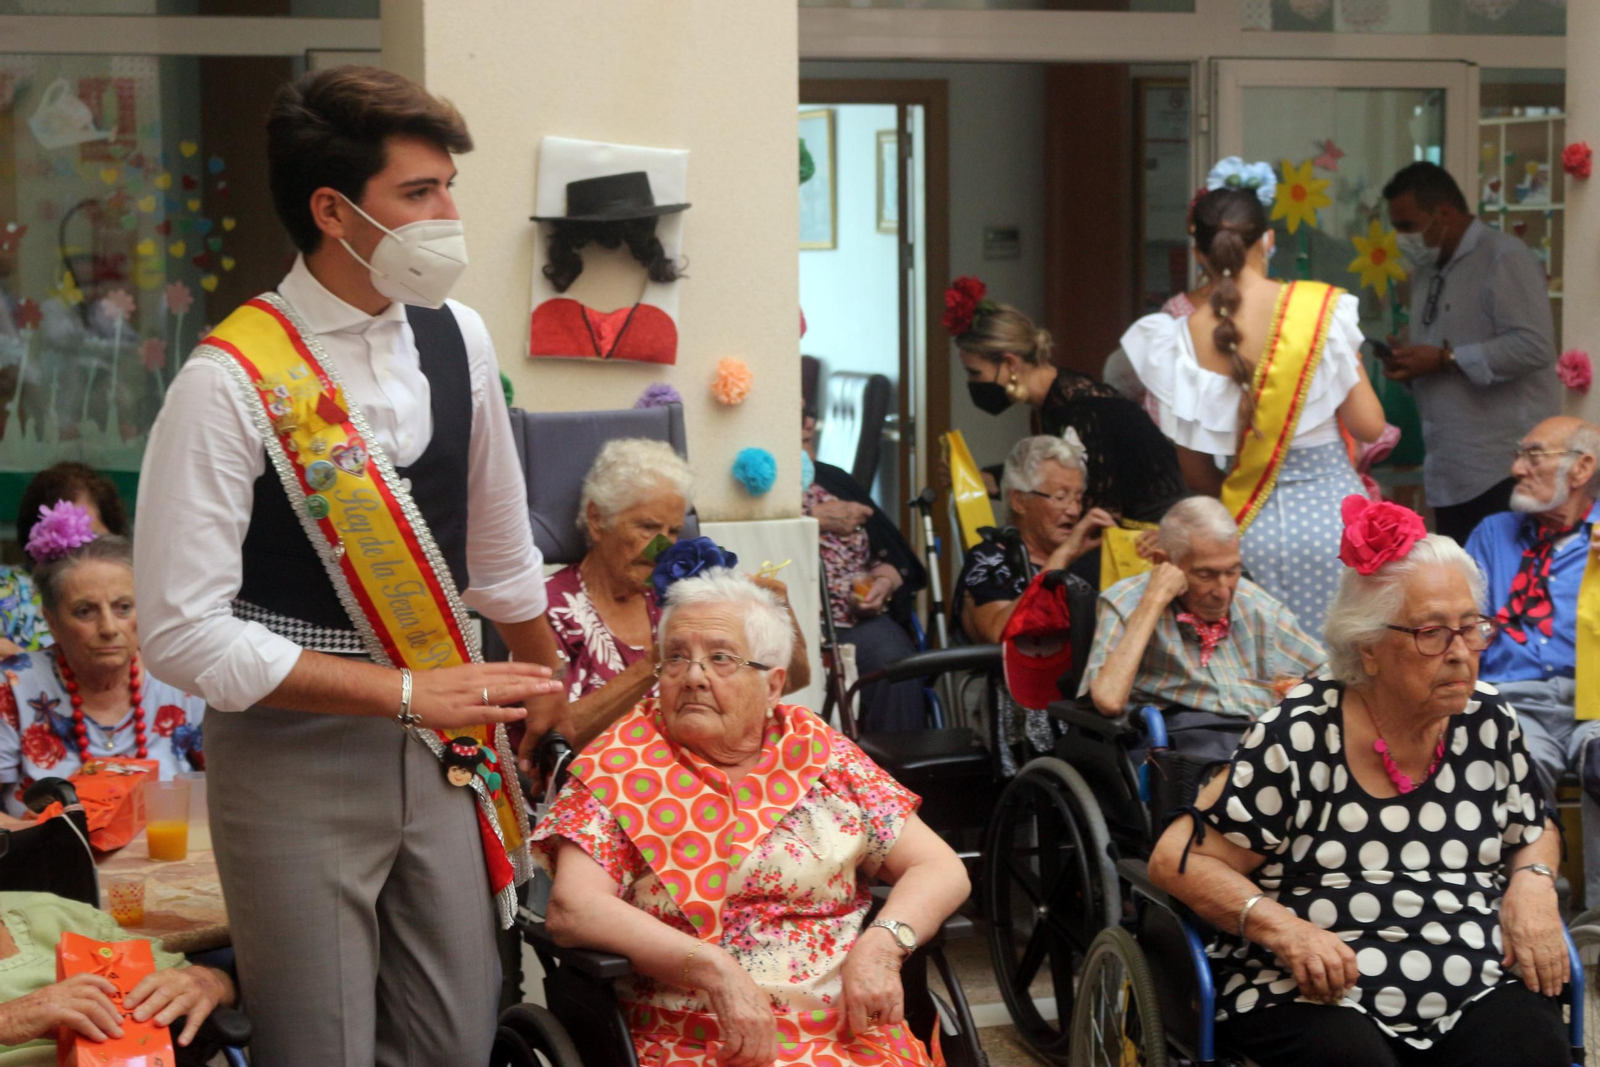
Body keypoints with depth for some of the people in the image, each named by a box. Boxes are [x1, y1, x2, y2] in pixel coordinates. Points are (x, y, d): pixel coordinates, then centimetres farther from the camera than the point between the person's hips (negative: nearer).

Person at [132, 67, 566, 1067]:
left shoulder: (457, 339, 2)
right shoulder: (232, 381, -16)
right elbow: (184, 634, -18)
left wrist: (539, 678, 27)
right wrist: (407, 693, -17)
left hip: (445, 742, 5)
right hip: (296, 751, -5)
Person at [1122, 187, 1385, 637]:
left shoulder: (1182, 338, -4)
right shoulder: (1323, 310, -9)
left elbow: (1197, 474, 3)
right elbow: (1369, 426, -7)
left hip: (1251, 528, 2)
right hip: (1330, 510, -2)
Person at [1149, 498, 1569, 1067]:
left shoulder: (1489, 721, 9)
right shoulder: (1298, 736, -5)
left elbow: (1536, 831, 28)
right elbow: (1177, 860, -3)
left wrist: (1532, 883, 5)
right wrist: (1280, 926, -17)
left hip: (1480, 986, 4)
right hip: (1314, 997, -4)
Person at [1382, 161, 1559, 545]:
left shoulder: (1504, 257, -11)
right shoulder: (1428, 269, 17)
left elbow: (1534, 346, -21)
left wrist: (1445, 360, -18)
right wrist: (1409, 367, 2)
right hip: (1450, 470, 9)